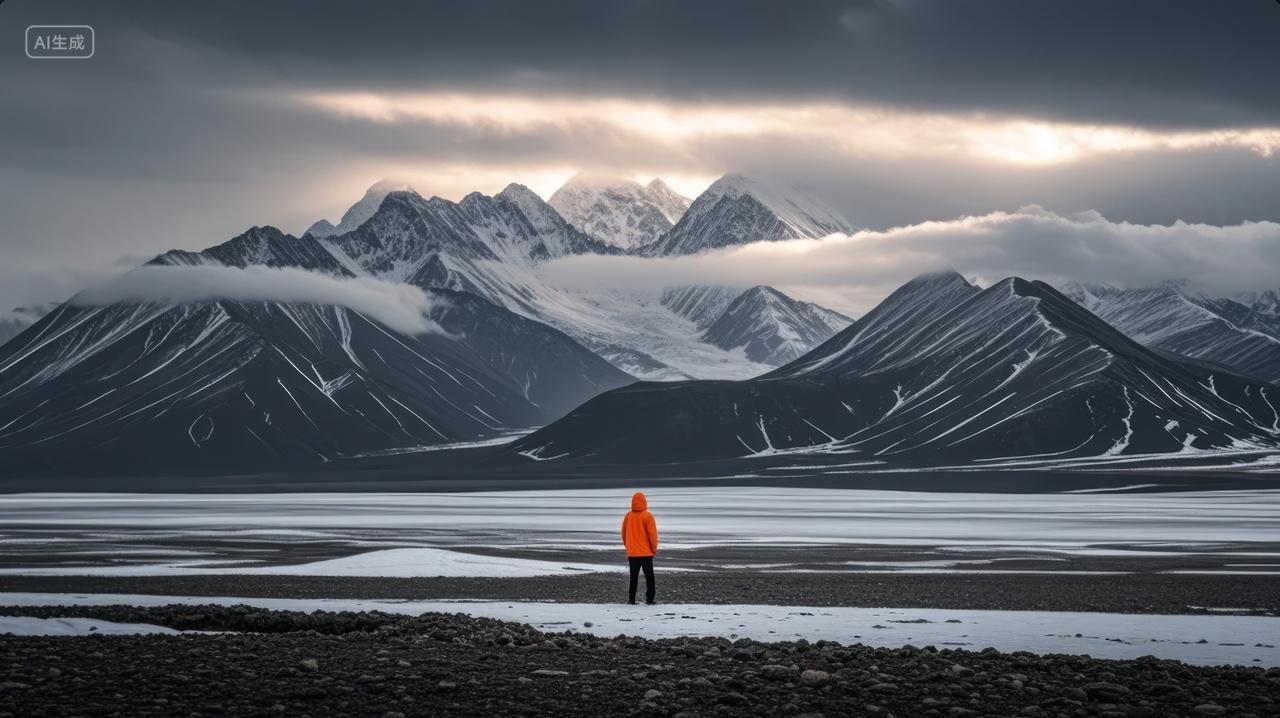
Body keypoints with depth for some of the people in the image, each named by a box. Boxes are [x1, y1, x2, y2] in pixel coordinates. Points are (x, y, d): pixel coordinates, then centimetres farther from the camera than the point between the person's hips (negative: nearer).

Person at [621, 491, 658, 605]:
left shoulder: (628, 516, -1)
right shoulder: (647, 516, -12)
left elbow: (624, 532, 7)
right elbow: (652, 534, -11)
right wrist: (654, 548, 1)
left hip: (632, 552, 3)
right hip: (646, 552, -3)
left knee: (633, 576, 10)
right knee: (649, 576, 4)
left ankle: (631, 598, 5)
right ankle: (649, 599, -1)